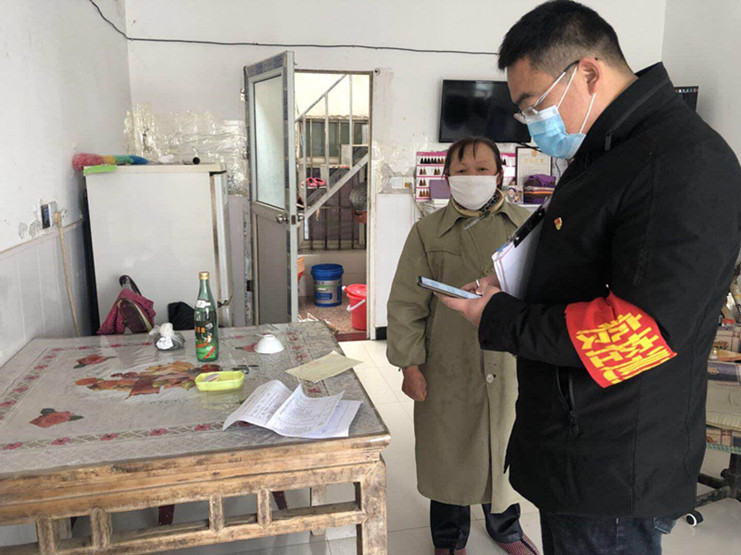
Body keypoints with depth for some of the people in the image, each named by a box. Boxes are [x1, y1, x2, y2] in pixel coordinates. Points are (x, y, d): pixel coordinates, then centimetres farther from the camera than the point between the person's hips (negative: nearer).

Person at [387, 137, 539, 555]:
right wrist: (409, 365, -6)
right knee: (450, 455, 12)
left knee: (506, 449, 18)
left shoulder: (528, 226, 3)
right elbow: (406, 304, -2)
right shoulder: (428, 232, -1)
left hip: (512, 366, 2)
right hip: (449, 370, -1)